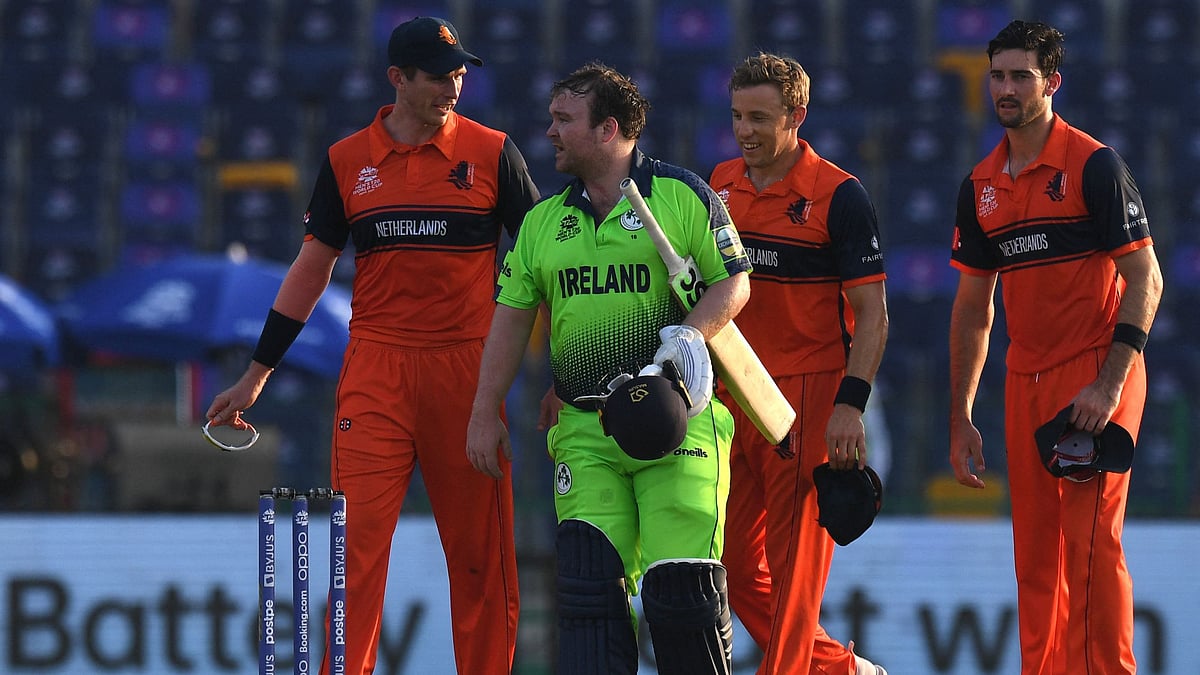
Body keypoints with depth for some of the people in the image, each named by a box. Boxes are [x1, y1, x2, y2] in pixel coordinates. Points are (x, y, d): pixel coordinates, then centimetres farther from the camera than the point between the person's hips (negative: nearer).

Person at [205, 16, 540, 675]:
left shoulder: (491, 153, 4)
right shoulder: (348, 162, 8)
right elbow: (311, 269, 14)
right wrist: (255, 376, 13)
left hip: (468, 370, -1)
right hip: (375, 368, 1)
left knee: (480, 549, 1)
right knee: (357, 539, -7)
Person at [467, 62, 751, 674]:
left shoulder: (682, 195, 2)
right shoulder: (542, 221, 16)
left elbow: (734, 281, 3)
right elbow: (511, 316, 16)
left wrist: (688, 336, -15)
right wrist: (485, 415, 11)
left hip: (677, 420, -4)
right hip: (585, 432, 4)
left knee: (682, 586, -9)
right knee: (588, 578, -7)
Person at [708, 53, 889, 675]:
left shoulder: (838, 196, -9)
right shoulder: (721, 185, 9)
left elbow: (871, 313, -9)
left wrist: (850, 404, -18)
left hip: (807, 394, -7)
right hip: (730, 396, 7)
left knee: (793, 565, -6)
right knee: (734, 564, 9)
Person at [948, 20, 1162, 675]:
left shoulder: (1093, 166, -7)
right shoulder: (982, 185, 12)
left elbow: (1144, 278, -10)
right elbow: (973, 307, 18)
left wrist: (1110, 383, -18)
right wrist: (960, 418, 15)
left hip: (1094, 376, -6)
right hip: (1025, 380, 6)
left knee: (1091, 542, -11)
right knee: (1034, 551, 6)